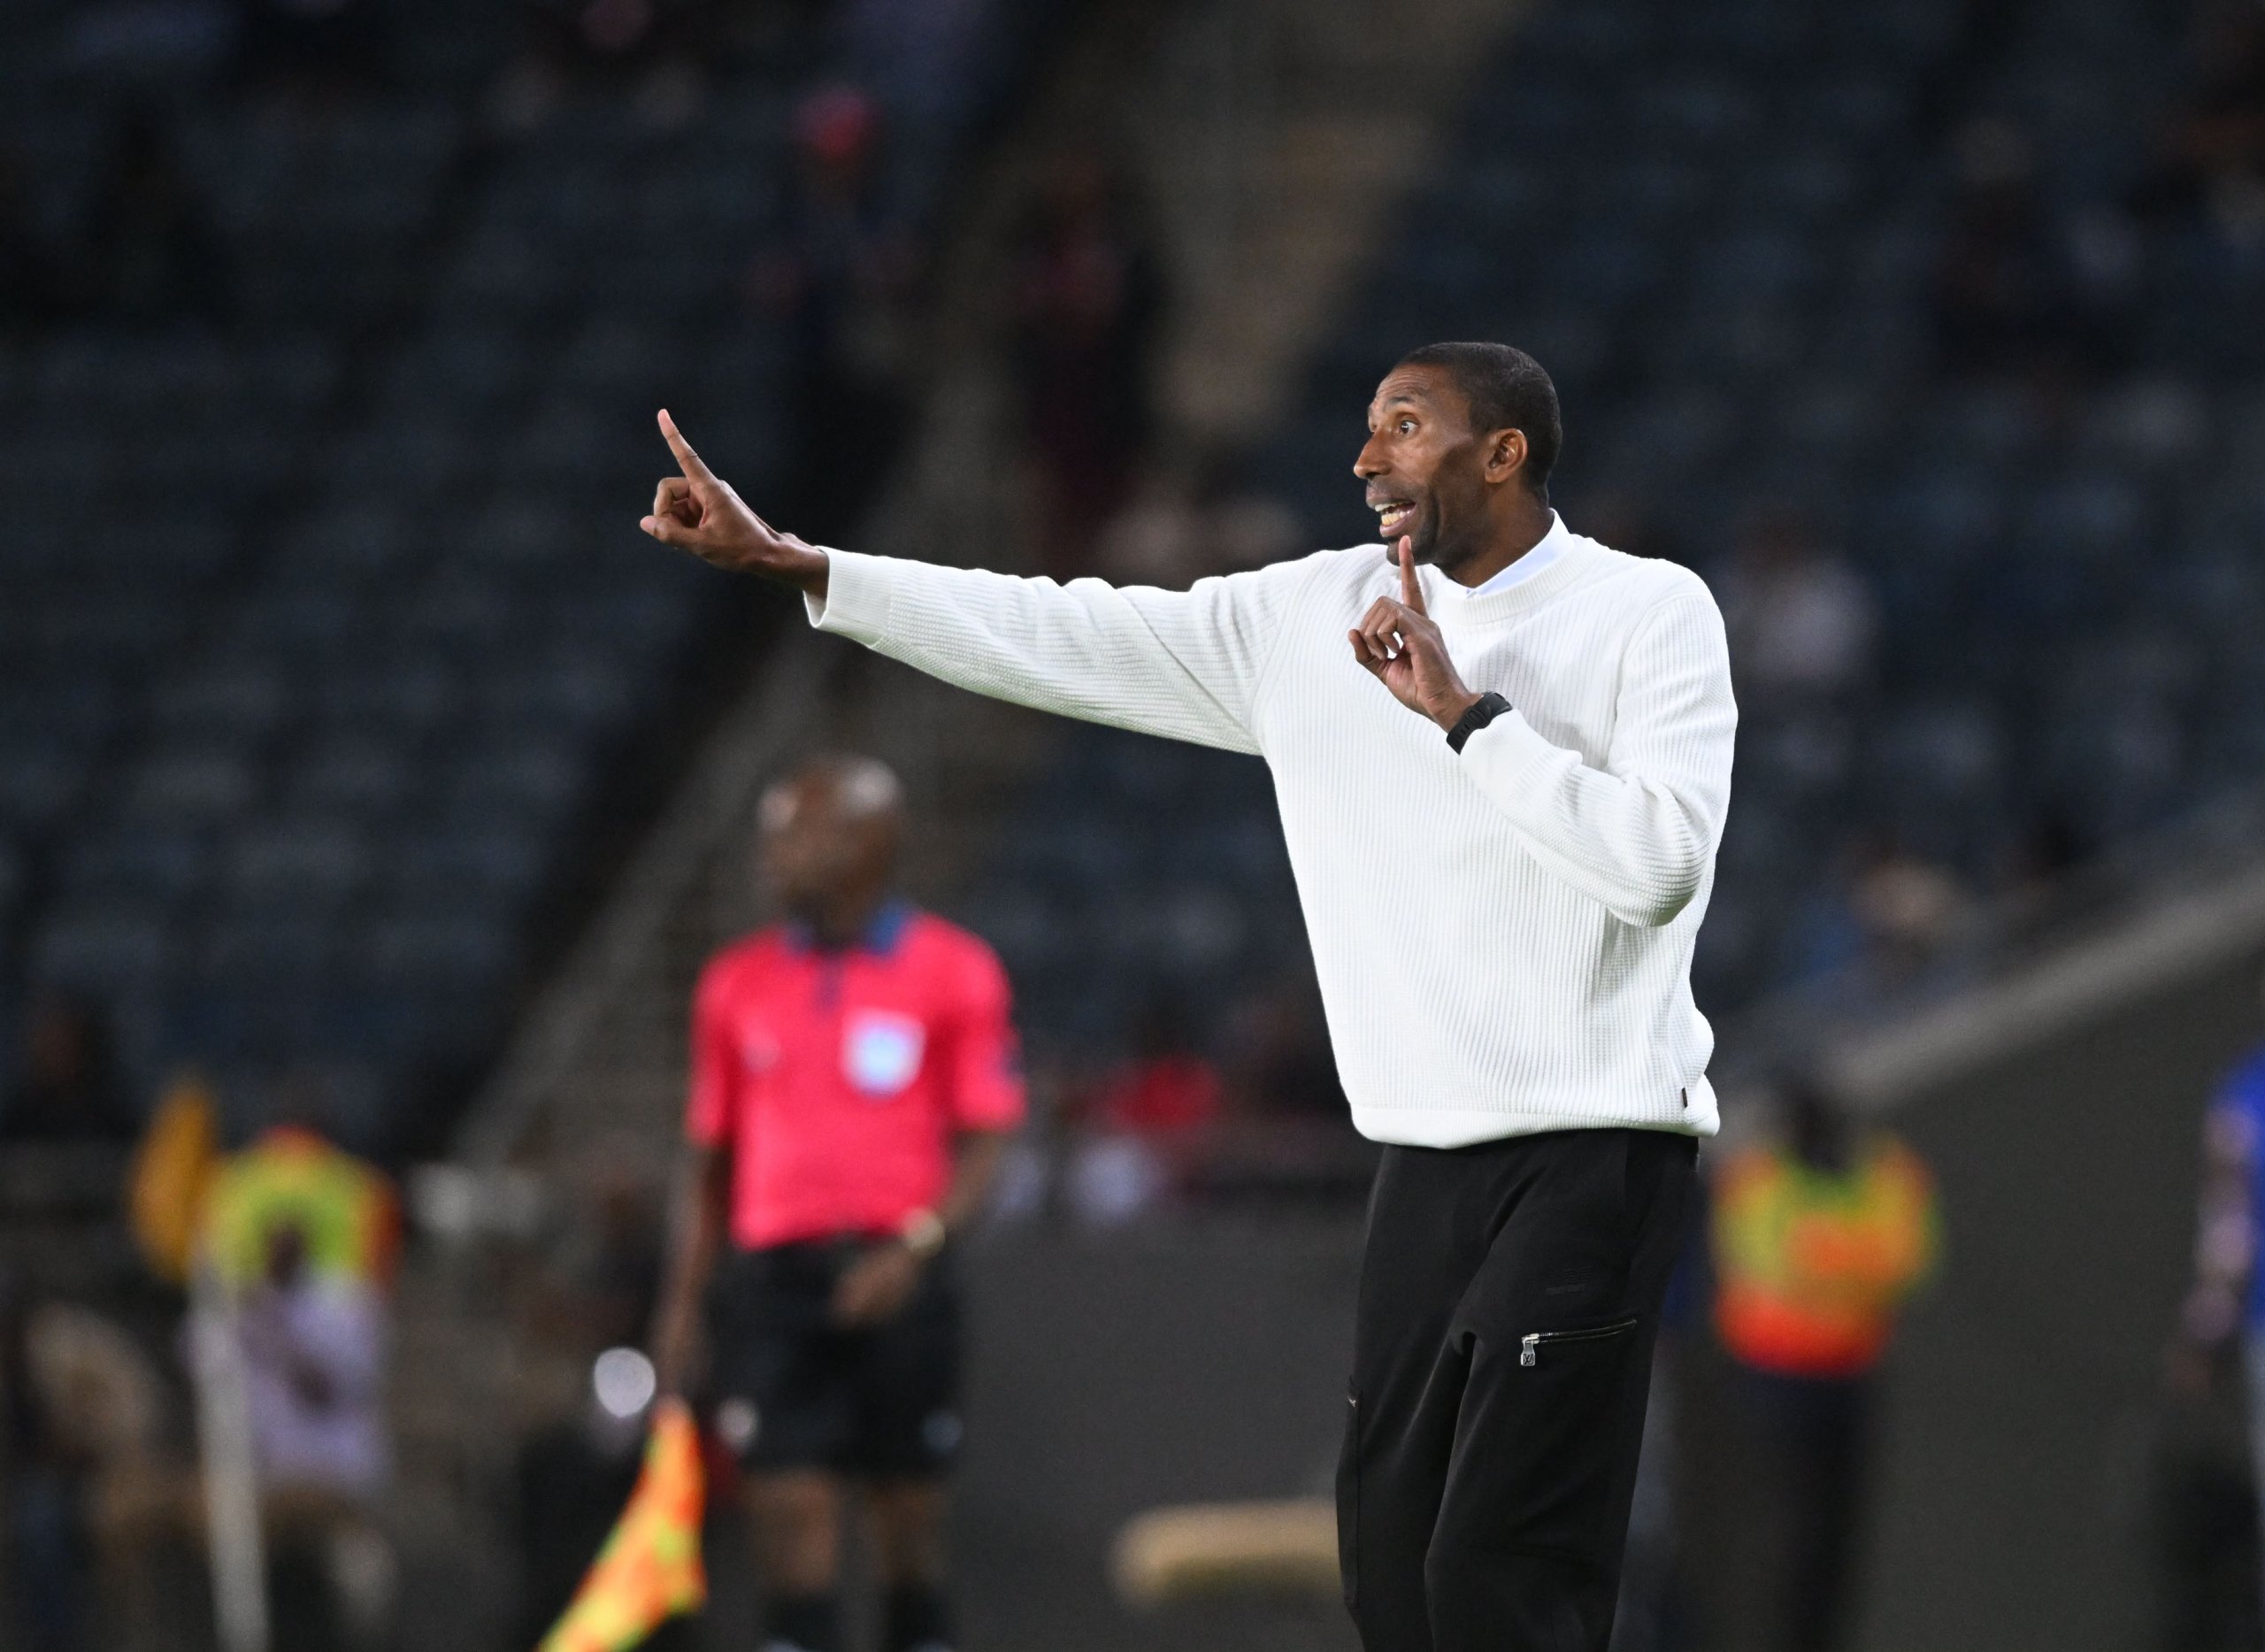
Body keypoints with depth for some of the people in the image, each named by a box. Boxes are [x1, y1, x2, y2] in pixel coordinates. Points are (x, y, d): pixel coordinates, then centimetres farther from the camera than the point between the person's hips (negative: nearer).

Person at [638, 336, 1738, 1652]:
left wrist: (1465, 713, -17)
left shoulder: (1651, 614, -4)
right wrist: (785, 561, 5)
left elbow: (1662, 863, -17)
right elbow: (1063, 640, 9)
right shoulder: (1316, 615, 10)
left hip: (1592, 1153, -6)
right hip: (1429, 1154, 6)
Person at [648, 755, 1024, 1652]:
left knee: (909, 1503, 4)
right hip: (773, 1268, 2)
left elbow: (983, 1144, -1)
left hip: (895, 1278, -2)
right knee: (788, 1497, -7)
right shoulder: (736, 982, 12)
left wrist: (914, 1248, -17)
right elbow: (710, 1158, 16)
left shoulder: (952, 973, 1)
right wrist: (682, 1304, 9)